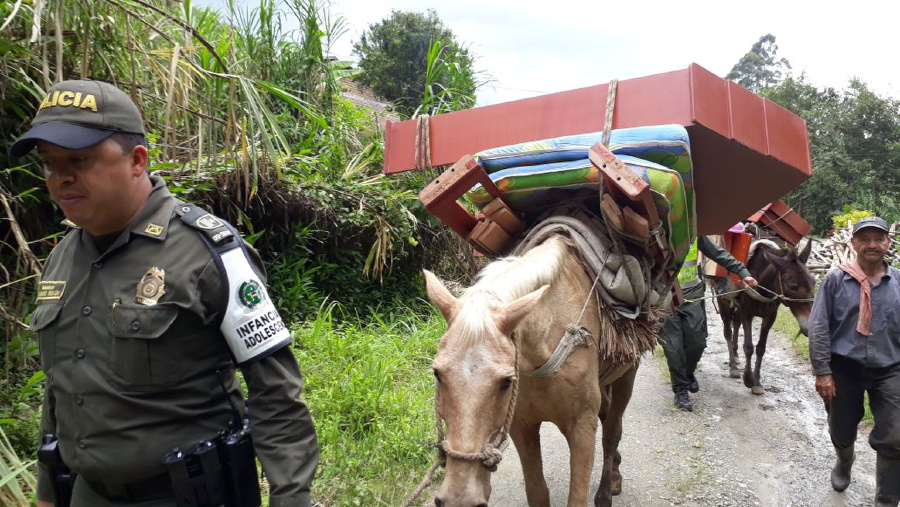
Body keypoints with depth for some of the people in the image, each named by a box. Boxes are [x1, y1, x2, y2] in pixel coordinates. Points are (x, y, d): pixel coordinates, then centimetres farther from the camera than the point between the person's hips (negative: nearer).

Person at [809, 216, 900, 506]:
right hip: (844, 367, -1)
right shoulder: (835, 280, -7)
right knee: (841, 431, 16)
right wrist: (822, 371, -11)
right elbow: (819, 328, -8)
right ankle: (844, 463, 50)